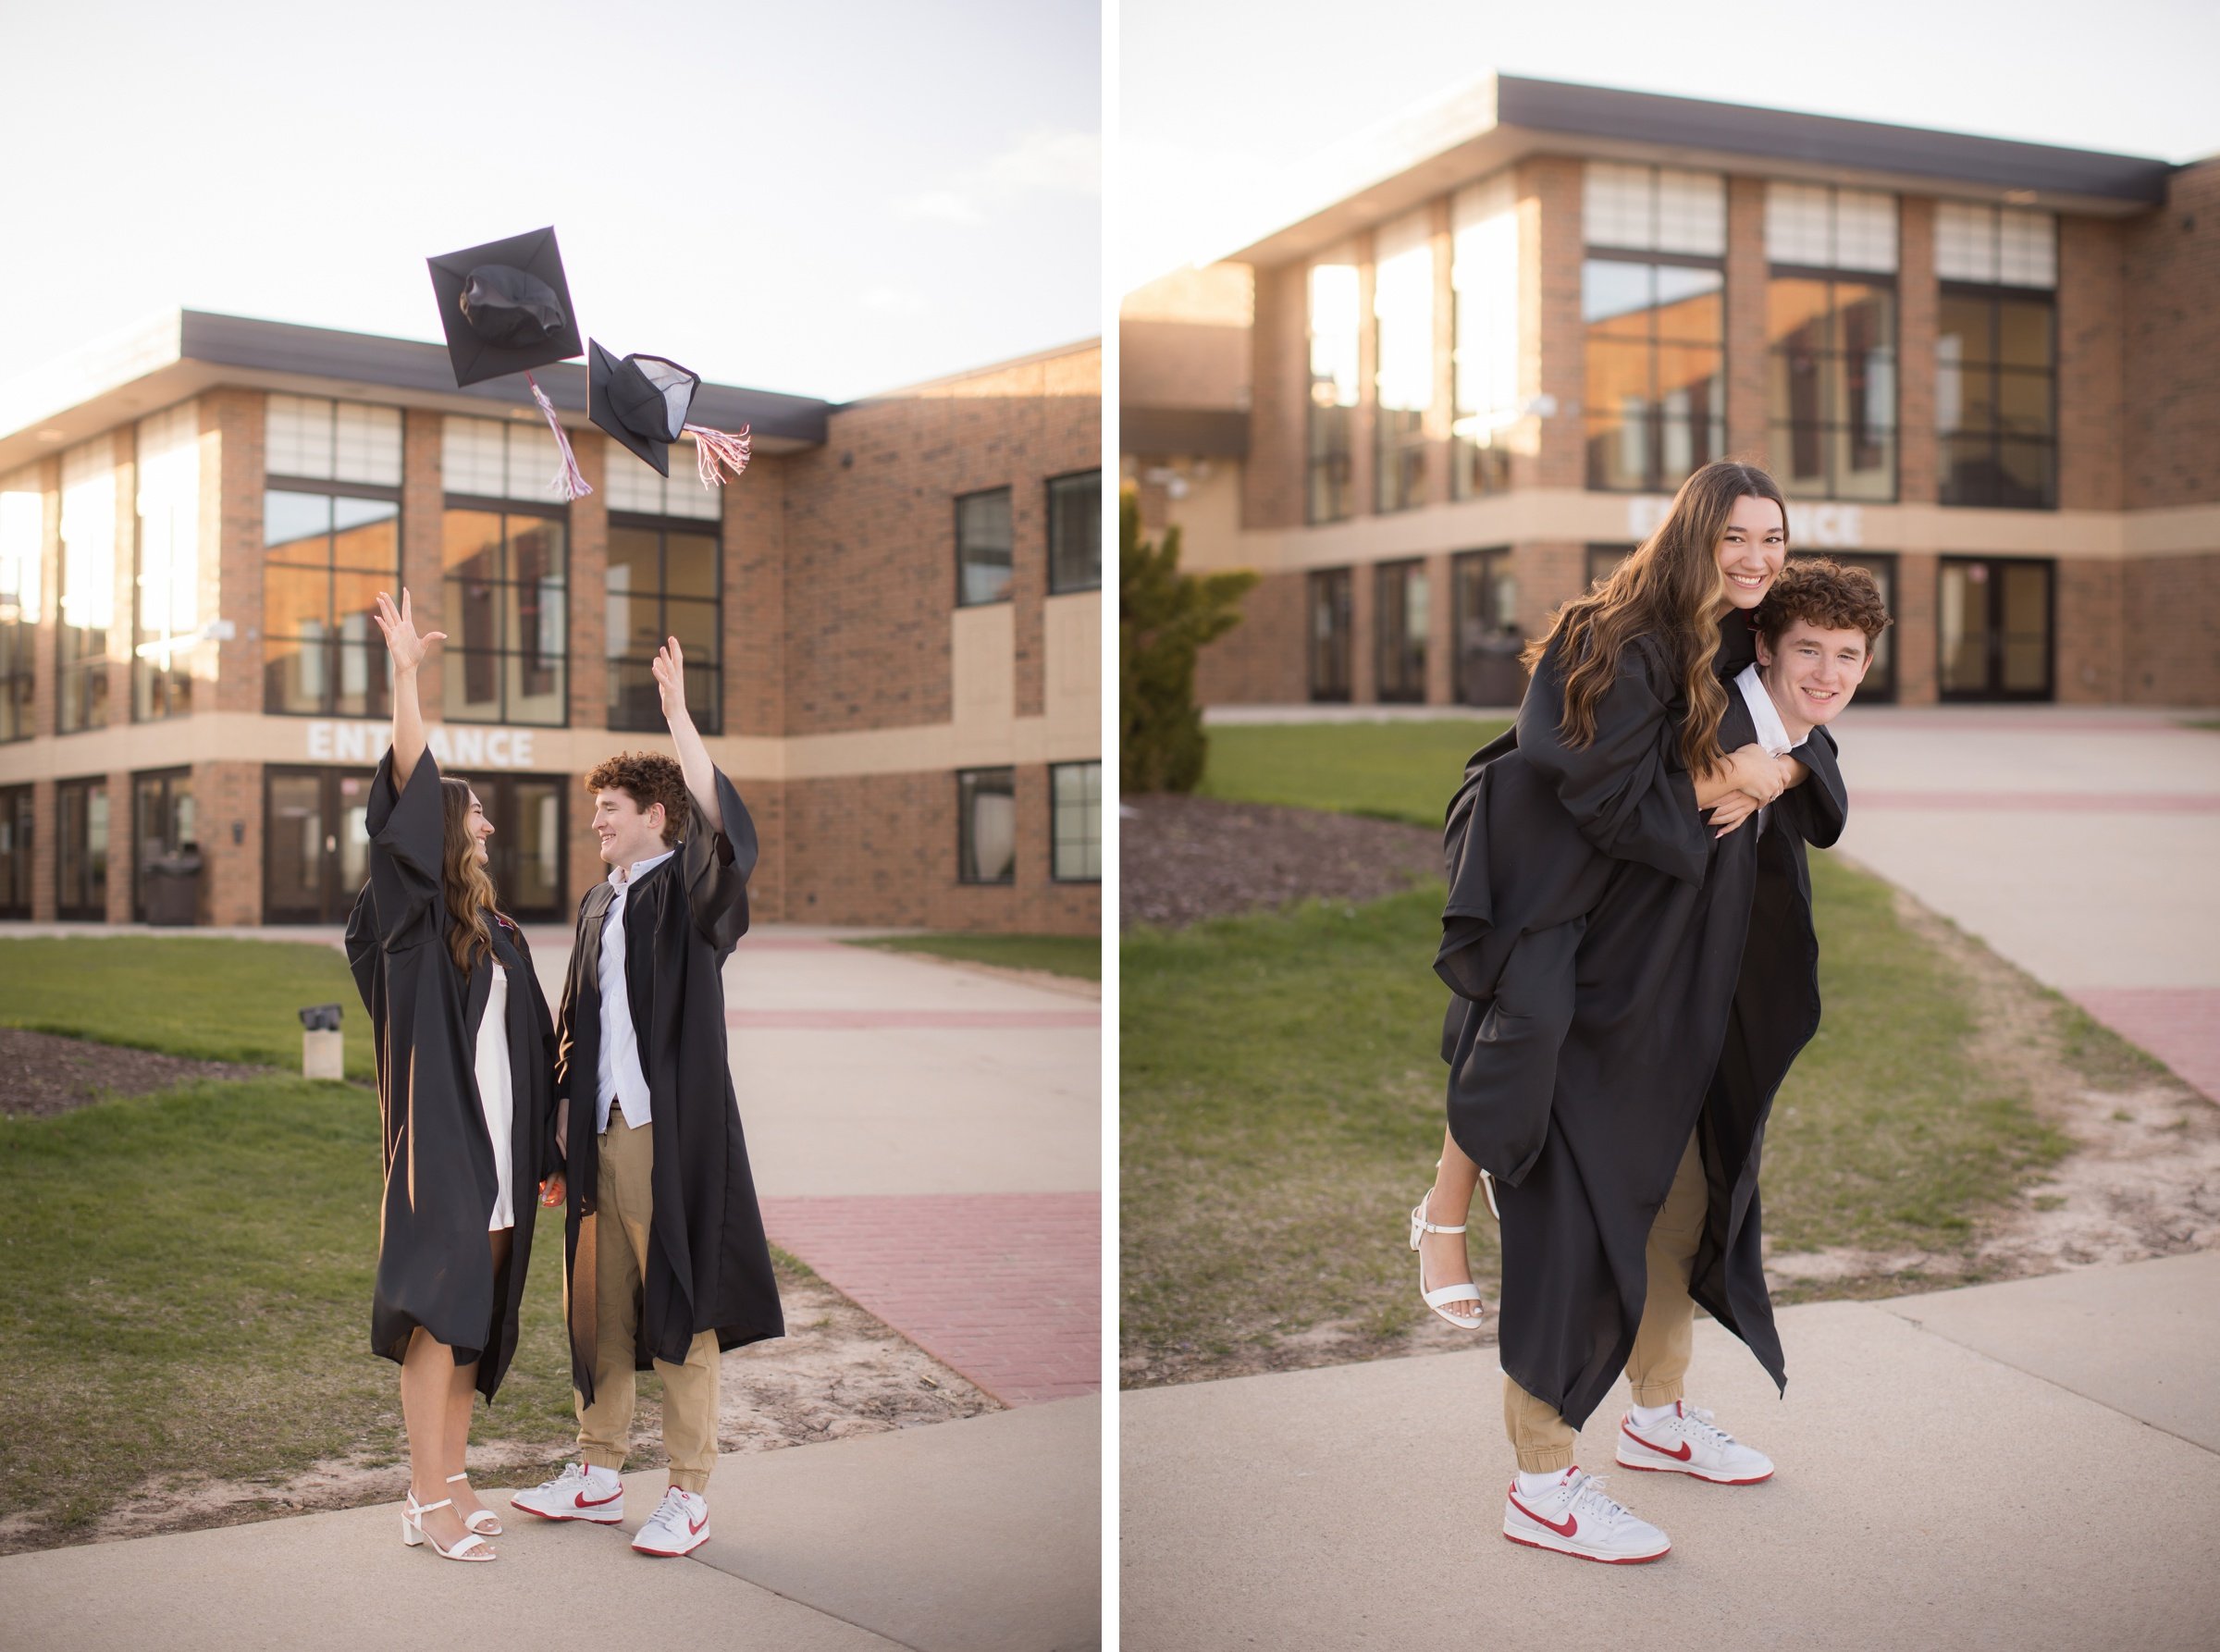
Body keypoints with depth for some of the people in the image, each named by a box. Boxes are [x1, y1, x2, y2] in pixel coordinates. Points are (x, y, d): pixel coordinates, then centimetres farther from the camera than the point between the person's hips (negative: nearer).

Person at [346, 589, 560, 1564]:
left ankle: (450, 1485, 20)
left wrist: (546, 1140, 15)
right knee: (437, 1316, -5)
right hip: (438, 1137, -7)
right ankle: (428, 1504, 1)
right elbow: (411, 789, -17)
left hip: (495, 1142, 7)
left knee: (474, 1316, 11)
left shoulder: (496, 932, 15)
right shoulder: (415, 915, -5)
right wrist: (403, 673, -22)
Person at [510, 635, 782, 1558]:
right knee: (597, 1307, 12)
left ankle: (690, 1496, 4)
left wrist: (677, 714, -26)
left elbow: (728, 833, -25)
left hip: (671, 1134, -7)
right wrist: (561, 1132, 15)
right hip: (601, 1134, 7)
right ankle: (599, 1473, 24)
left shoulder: (690, 893, -3)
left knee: (679, 1308, -3)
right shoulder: (598, 906, 16)